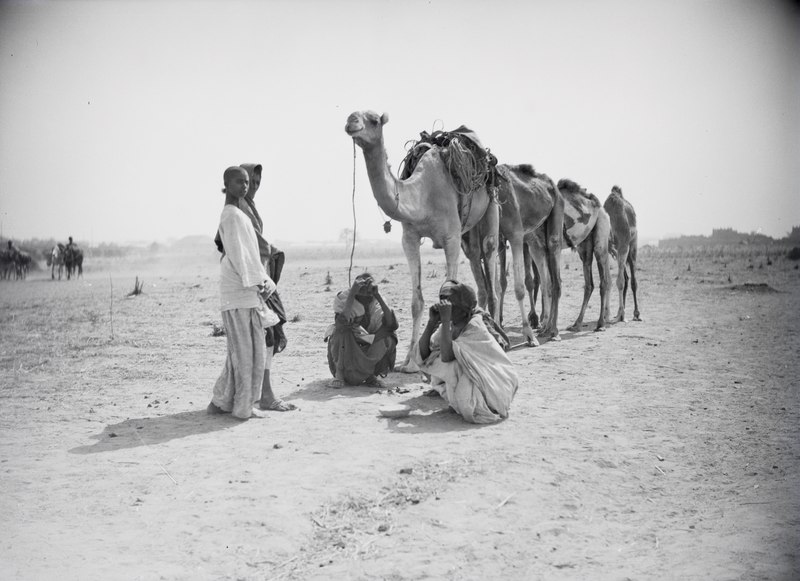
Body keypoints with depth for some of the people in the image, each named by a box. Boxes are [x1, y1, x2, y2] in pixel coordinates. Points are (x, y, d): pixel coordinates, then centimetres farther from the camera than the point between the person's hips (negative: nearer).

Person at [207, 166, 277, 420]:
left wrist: (263, 283, 17)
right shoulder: (232, 215, -10)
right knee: (245, 351, -5)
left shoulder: (239, 214, 20)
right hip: (240, 294, -10)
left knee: (241, 351, 13)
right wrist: (256, 284, -16)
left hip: (248, 292, 10)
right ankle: (243, 407, 1)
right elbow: (237, 255, -16)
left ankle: (222, 402, 19)